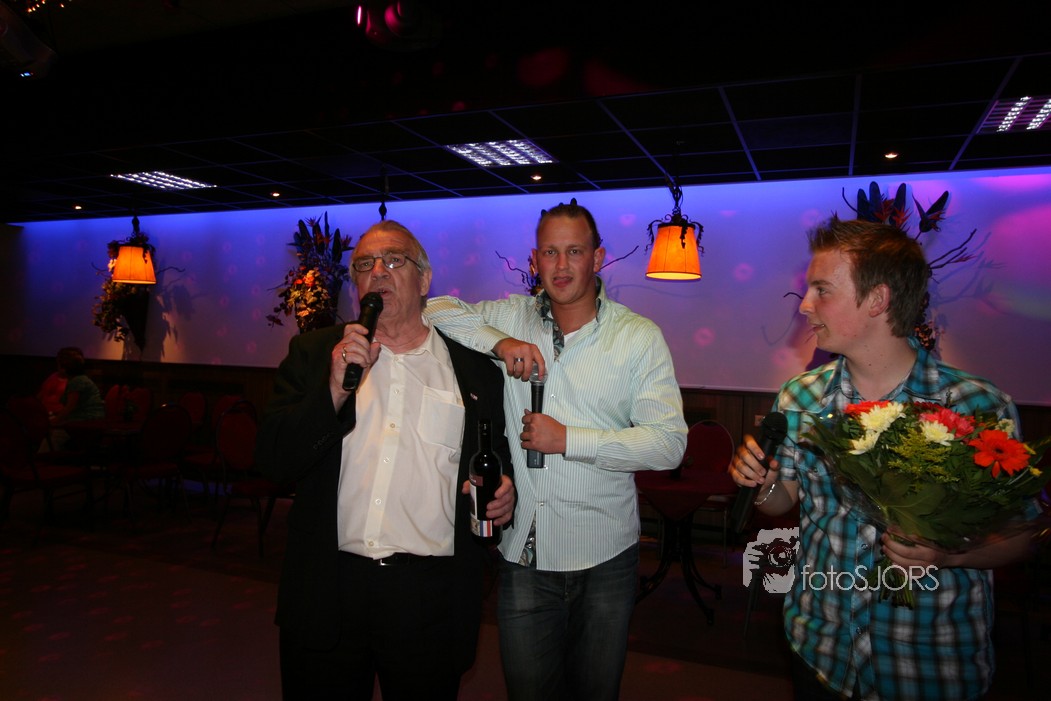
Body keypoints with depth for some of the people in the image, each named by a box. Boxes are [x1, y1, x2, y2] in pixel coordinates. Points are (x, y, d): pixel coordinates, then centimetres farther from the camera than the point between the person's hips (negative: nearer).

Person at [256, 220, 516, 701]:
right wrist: (335, 390, -16)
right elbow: (274, 460, -3)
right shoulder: (314, 353, 5)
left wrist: (504, 494, -11)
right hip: (326, 591, 1)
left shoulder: (476, 371, 3)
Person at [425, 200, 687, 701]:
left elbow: (669, 443, -11)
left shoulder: (639, 337, -6)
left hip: (604, 555, -1)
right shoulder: (513, 317, 2)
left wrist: (569, 440, -17)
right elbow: (434, 310, -1)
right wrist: (499, 341, -16)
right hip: (522, 552, 2)